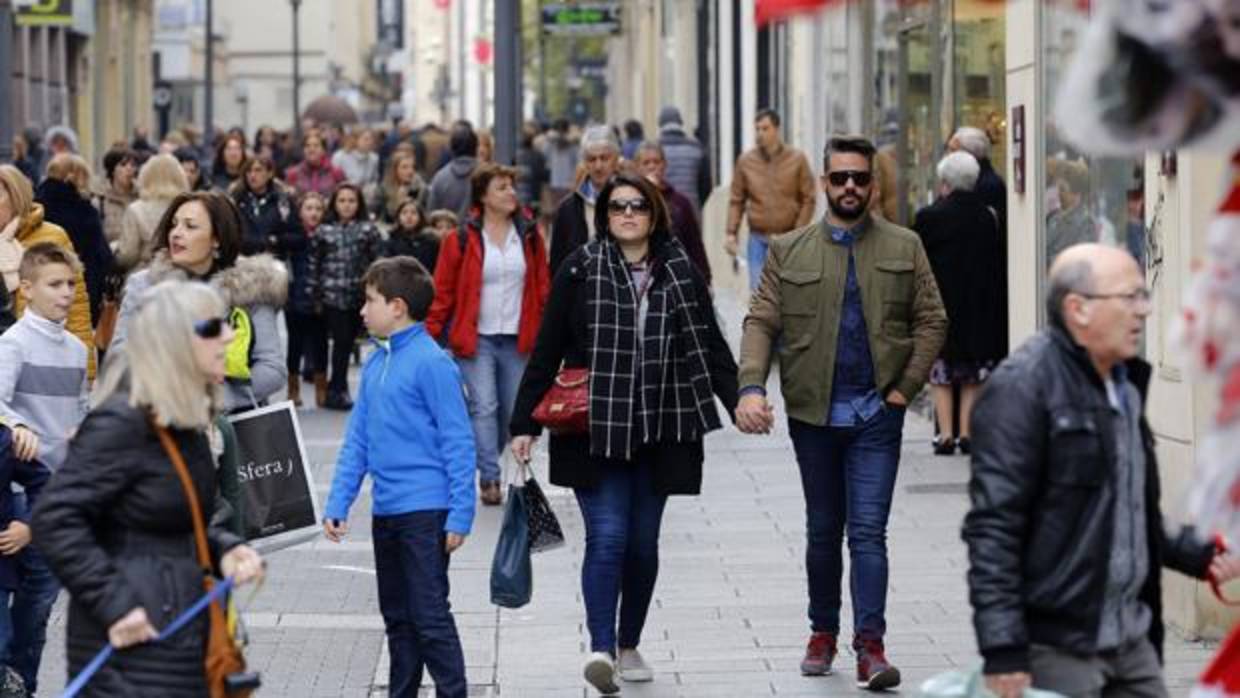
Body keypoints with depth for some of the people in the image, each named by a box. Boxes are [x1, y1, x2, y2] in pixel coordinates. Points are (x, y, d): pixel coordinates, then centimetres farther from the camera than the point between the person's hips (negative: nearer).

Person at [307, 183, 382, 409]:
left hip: (359, 296, 1)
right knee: (341, 341, -6)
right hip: (332, 296, -1)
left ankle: (336, 388, 18)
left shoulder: (368, 230, 4)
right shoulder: (323, 232, 5)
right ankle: (338, 390, 2)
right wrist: (314, 297, 4)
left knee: (346, 342, 6)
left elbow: (379, 261, 2)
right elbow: (313, 265, 7)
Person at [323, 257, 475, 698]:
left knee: (430, 616, -7)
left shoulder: (431, 363, -13)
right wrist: (337, 504, 8)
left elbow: (458, 442, -13)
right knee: (397, 616, 15)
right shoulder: (376, 363, 10)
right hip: (385, 509, 8)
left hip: (425, 510, -8)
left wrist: (460, 515, -16)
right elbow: (357, 439, 14)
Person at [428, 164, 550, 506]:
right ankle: (489, 478, -11)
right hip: (475, 337, -4)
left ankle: (484, 462, 28)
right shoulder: (461, 239, -4)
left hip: (517, 339, 4)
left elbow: (543, 286, 9)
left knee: (512, 411, 8)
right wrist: (429, 336, -7)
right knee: (484, 407, -12)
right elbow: (442, 292, -2)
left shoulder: (529, 235, 5)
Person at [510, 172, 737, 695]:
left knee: (643, 541, 9)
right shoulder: (581, 271, -1)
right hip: (595, 431, -3)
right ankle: (601, 648, -19)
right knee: (607, 535, -14)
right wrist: (525, 424, -2)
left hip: (659, 433, 3)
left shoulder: (681, 274, 7)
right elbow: (546, 352, 0)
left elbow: (710, 347, 7)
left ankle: (629, 646, 23)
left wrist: (739, 401, -7)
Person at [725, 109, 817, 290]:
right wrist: (731, 233, -1)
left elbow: (808, 199, 0)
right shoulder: (745, 160, 4)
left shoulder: (797, 159, 0)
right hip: (758, 239, 1)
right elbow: (736, 200, 7)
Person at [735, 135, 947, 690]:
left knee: (869, 531, -9)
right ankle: (823, 633, 26)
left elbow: (931, 322, 3)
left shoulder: (904, 248, 4)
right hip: (813, 414, 2)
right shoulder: (788, 251, 5)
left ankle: (870, 645, -12)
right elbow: (761, 323, -1)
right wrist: (751, 386, -16)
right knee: (823, 532, 13)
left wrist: (906, 388, -7)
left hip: (877, 415, -1)